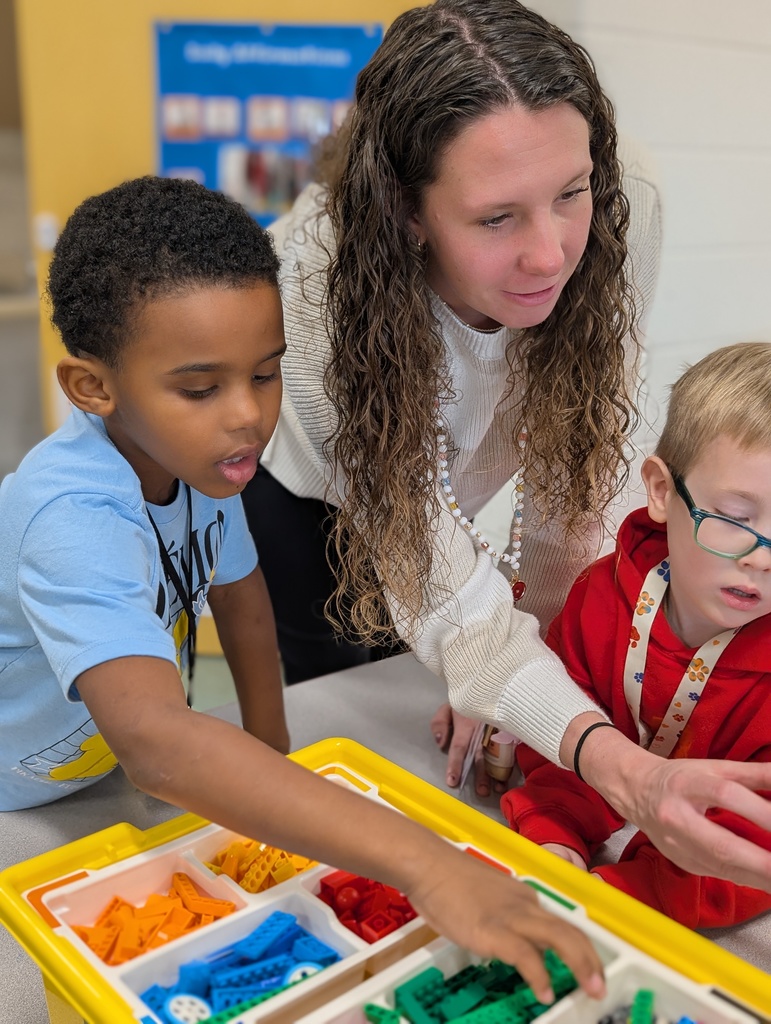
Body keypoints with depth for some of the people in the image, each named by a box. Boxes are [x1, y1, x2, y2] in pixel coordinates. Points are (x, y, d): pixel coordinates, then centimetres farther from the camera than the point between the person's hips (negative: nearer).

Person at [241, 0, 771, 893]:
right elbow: (447, 597, -41)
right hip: (295, 484, -2)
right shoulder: (327, 274, -41)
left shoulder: (623, 204, -33)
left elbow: (576, 447, -16)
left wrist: (537, 640, -15)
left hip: (442, 487, 3)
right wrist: (625, 773, -54)